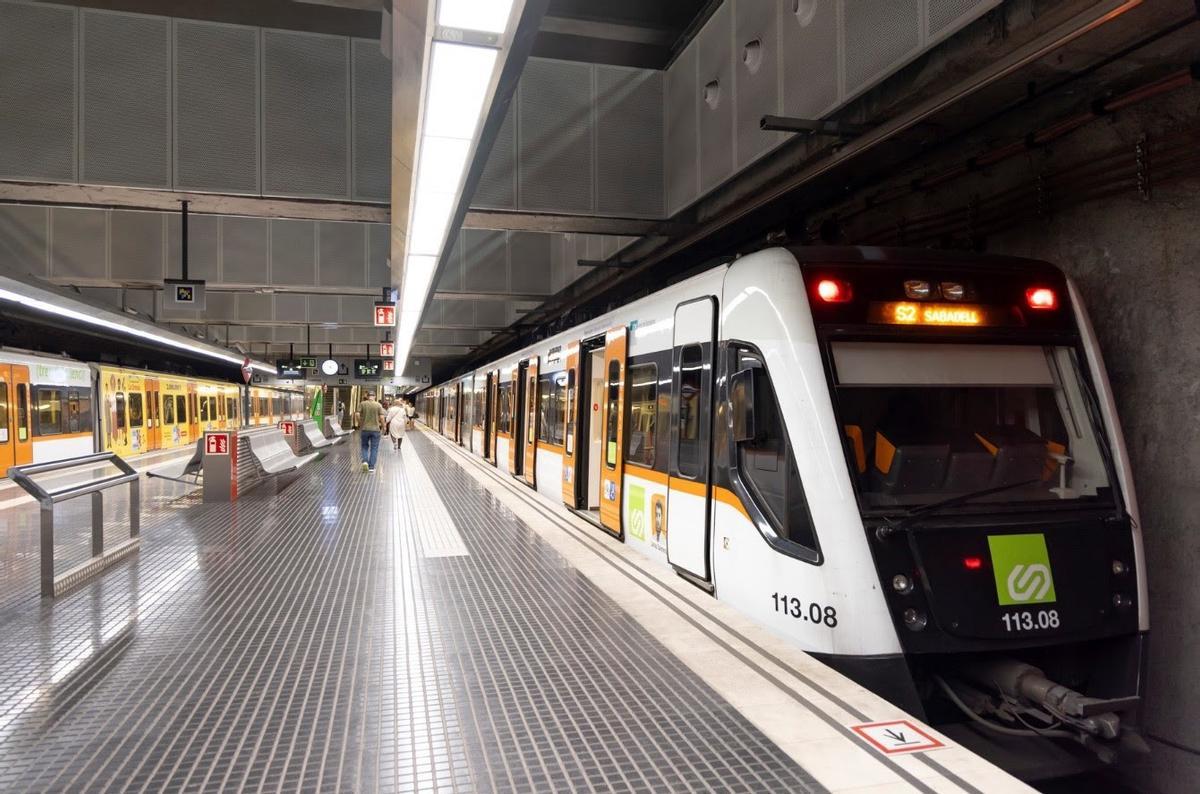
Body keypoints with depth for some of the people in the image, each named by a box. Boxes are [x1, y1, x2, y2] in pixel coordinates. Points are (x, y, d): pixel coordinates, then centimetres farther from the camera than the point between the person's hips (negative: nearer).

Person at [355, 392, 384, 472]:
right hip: (375, 429, -1)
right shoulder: (378, 405, -3)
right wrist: (383, 426, 7)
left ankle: (365, 461, -5)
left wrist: (360, 423, 5)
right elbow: (381, 417, -8)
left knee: (364, 446, 17)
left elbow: (357, 414, -10)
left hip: (364, 429, 1)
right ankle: (371, 467, 6)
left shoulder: (362, 404, -1)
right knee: (374, 448, 7)